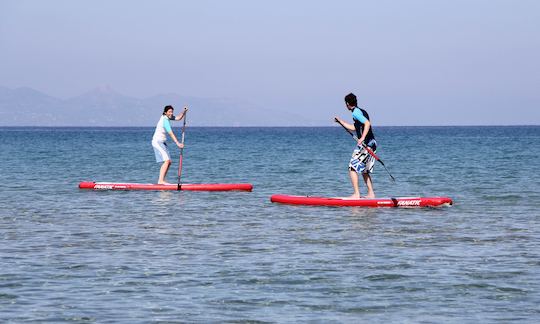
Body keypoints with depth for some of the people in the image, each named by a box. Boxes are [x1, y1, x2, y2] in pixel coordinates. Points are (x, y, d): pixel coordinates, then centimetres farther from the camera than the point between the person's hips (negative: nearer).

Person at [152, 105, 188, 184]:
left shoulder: (166, 117, 8)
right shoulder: (165, 120, -19)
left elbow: (179, 118, 8)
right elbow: (170, 133, -26)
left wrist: (184, 112, -9)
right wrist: (177, 143, -32)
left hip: (162, 142, 10)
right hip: (157, 142, -10)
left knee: (169, 162, 6)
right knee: (167, 161, -20)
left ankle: (161, 181, 6)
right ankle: (161, 180, -25)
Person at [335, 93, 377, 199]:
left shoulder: (356, 112, -9)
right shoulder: (362, 111, 20)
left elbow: (367, 123, -24)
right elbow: (354, 128, 32)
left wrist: (362, 138, -33)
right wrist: (341, 121, 40)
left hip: (365, 144, -9)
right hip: (372, 143, 9)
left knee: (352, 168, -6)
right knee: (365, 171, 18)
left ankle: (356, 194, -11)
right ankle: (371, 194, 16)